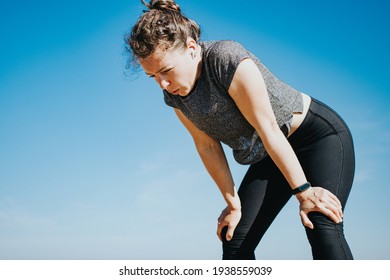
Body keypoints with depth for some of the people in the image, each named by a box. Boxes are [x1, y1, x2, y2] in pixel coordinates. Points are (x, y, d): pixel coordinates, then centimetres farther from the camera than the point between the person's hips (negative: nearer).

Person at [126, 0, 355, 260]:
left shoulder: (228, 60, -28)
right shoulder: (174, 95, -6)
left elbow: (269, 130, -26)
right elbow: (208, 146, -1)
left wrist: (304, 191, -21)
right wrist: (233, 204, 0)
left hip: (319, 135, -7)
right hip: (269, 157, 7)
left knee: (322, 229, -25)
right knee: (235, 242, -2)